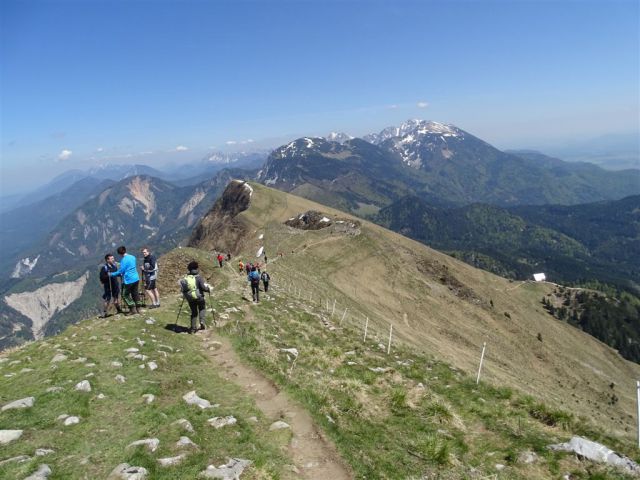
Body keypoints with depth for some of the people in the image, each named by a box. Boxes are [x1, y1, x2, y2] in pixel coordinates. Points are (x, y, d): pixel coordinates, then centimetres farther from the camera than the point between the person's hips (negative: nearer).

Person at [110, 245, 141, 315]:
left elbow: (121, 271, -14)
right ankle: (137, 309, 17)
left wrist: (112, 274, 0)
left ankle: (133, 310, 4)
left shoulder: (124, 260, -15)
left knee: (125, 295, 6)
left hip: (129, 280, -7)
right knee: (135, 294, 14)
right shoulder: (132, 257, 9)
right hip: (136, 278, 7)